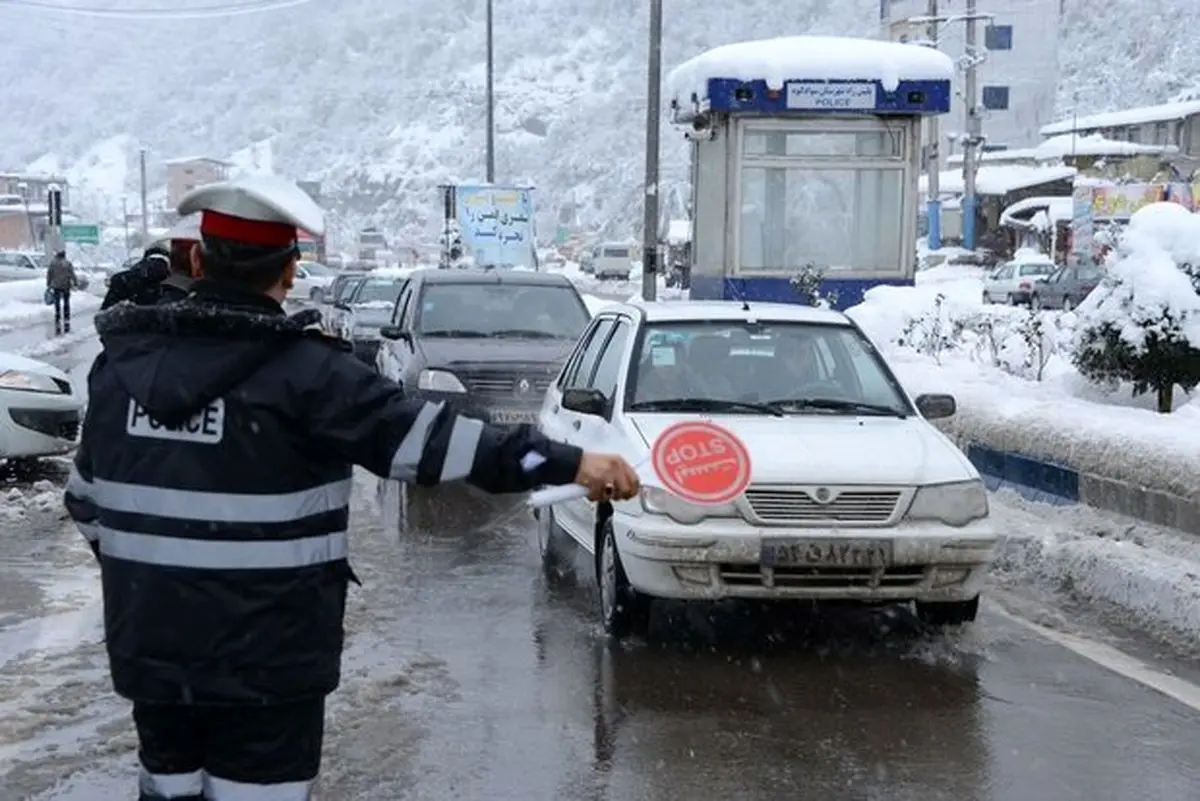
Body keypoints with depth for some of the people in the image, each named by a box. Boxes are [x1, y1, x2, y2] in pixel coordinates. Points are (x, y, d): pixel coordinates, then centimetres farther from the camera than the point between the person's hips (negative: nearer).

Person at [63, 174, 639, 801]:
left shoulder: (122, 360, 3)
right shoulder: (301, 370, -15)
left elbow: (87, 498, 13)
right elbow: (421, 437, -19)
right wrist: (567, 463, -17)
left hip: (146, 648, 5)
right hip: (262, 660, -5)